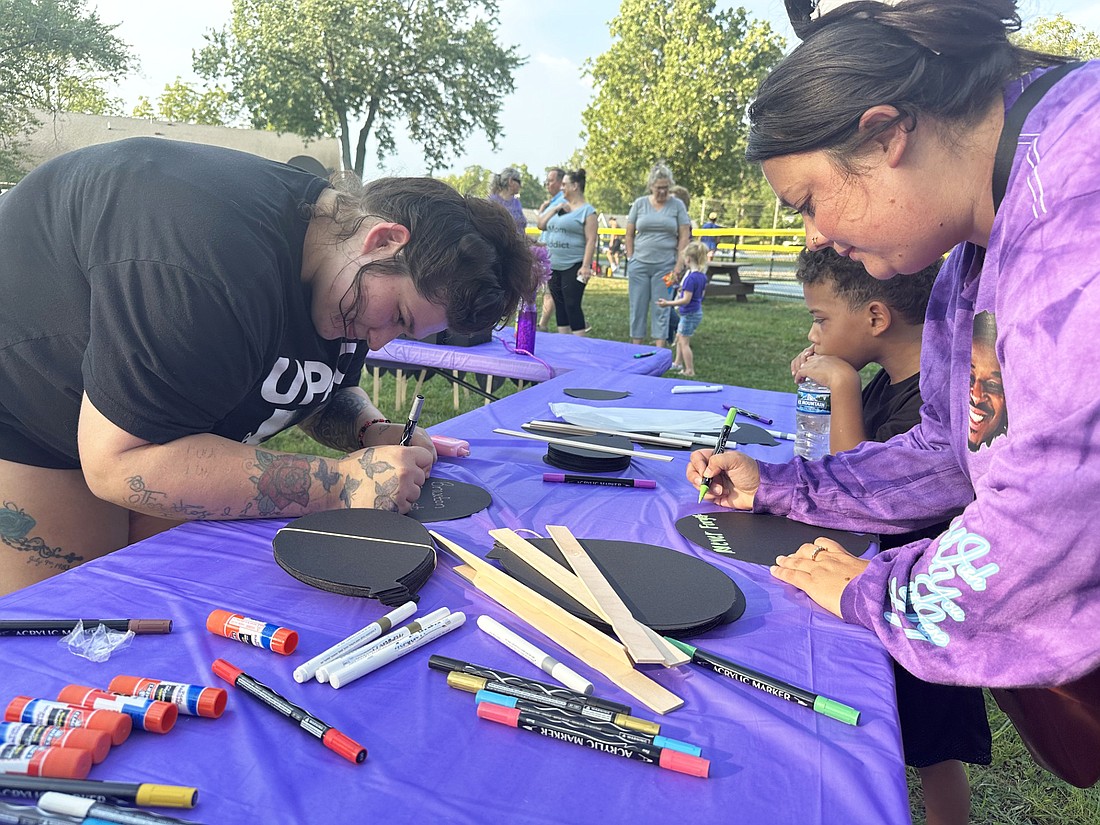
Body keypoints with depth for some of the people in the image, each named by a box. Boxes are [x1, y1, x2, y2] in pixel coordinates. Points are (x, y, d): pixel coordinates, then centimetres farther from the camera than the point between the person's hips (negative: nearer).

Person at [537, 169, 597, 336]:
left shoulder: (587, 210, -5)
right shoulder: (559, 204, 16)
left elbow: (591, 240, -12)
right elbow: (541, 225, 14)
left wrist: (586, 266, -21)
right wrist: (555, 209, 1)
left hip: (574, 266, -7)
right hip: (554, 266, 7)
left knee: (572, 305, -10)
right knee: (559, 305, 10)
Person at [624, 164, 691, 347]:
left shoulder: (677, 205, 3)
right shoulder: (639, 203, 6)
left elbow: (684, 237, 2)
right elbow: (629, 235, 9)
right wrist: (630, 260, 4)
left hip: (665, 266, -1)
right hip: (639, 264, 1)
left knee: (661, 309, 2)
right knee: (637, 307, 5)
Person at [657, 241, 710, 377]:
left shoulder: (691, 277, -24)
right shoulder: (702, 275, 4)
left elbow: (686, 299, -27)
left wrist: (668, 303, -27)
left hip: (689, 314, -10)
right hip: (697, 311, 10)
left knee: (684, 342, -1)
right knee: (679, 337, 22)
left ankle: (690, 371, 3)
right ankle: (678, 363, 33)